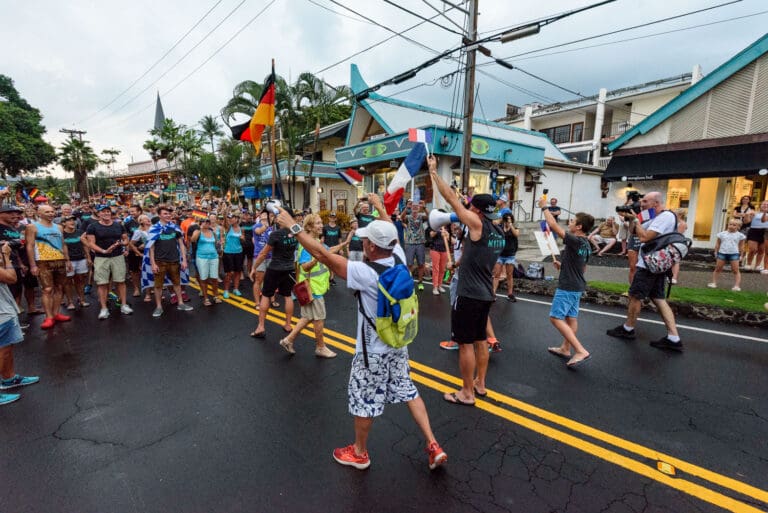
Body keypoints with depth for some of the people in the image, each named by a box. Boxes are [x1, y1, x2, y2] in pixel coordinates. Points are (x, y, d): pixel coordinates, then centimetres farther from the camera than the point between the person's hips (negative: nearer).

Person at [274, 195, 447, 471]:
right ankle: (433, 445, 27)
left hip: (373, 352, -7)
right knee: (408, 392, 21)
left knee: (364, 402, 14)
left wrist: (293, 227, -21)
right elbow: (390, 233, 10)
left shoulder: (367, 274, -31)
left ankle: (359, 453, 37)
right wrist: (380, 207, 25)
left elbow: (324, 255, -29)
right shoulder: (399, 259, -11)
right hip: (399, 345, 7)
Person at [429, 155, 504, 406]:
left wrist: (433, 171, -7)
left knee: (465, 343, 1)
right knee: (480, 340, 19)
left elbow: (451, 198, -13)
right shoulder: (499, 232, 8)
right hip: (486, 294, 9)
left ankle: (467, 393, 12)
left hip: (470, 295, -9)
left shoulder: (477, 224, -15)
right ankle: (479, 383, 33)